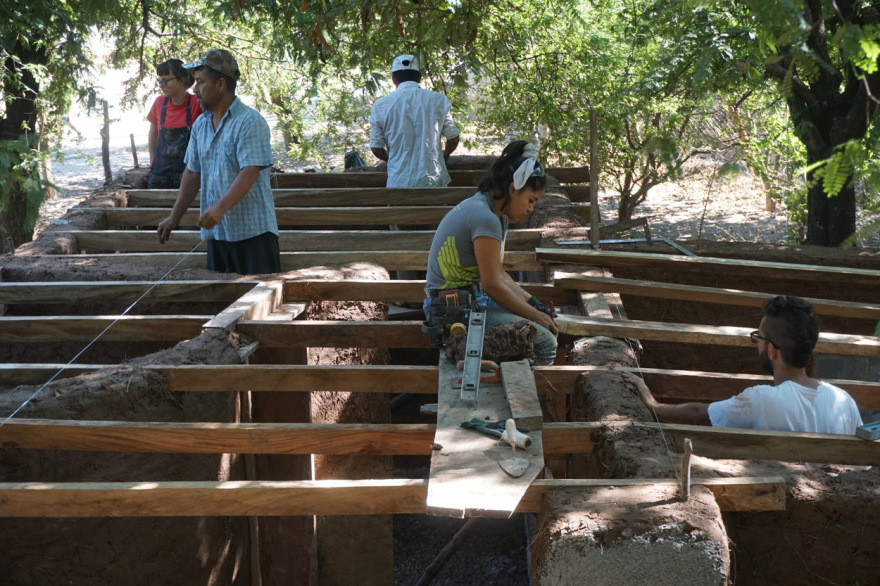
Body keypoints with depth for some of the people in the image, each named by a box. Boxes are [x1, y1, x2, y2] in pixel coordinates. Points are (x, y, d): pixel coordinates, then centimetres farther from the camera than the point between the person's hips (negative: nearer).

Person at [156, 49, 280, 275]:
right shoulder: (200, 125, 12)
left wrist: (220, 208, -30)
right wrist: (174, 218, 13)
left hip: (253, 230, -7)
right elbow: (193, 173, 17)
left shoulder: (250, 122, -11)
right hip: (216, 231, 7)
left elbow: (249, 173, -20)